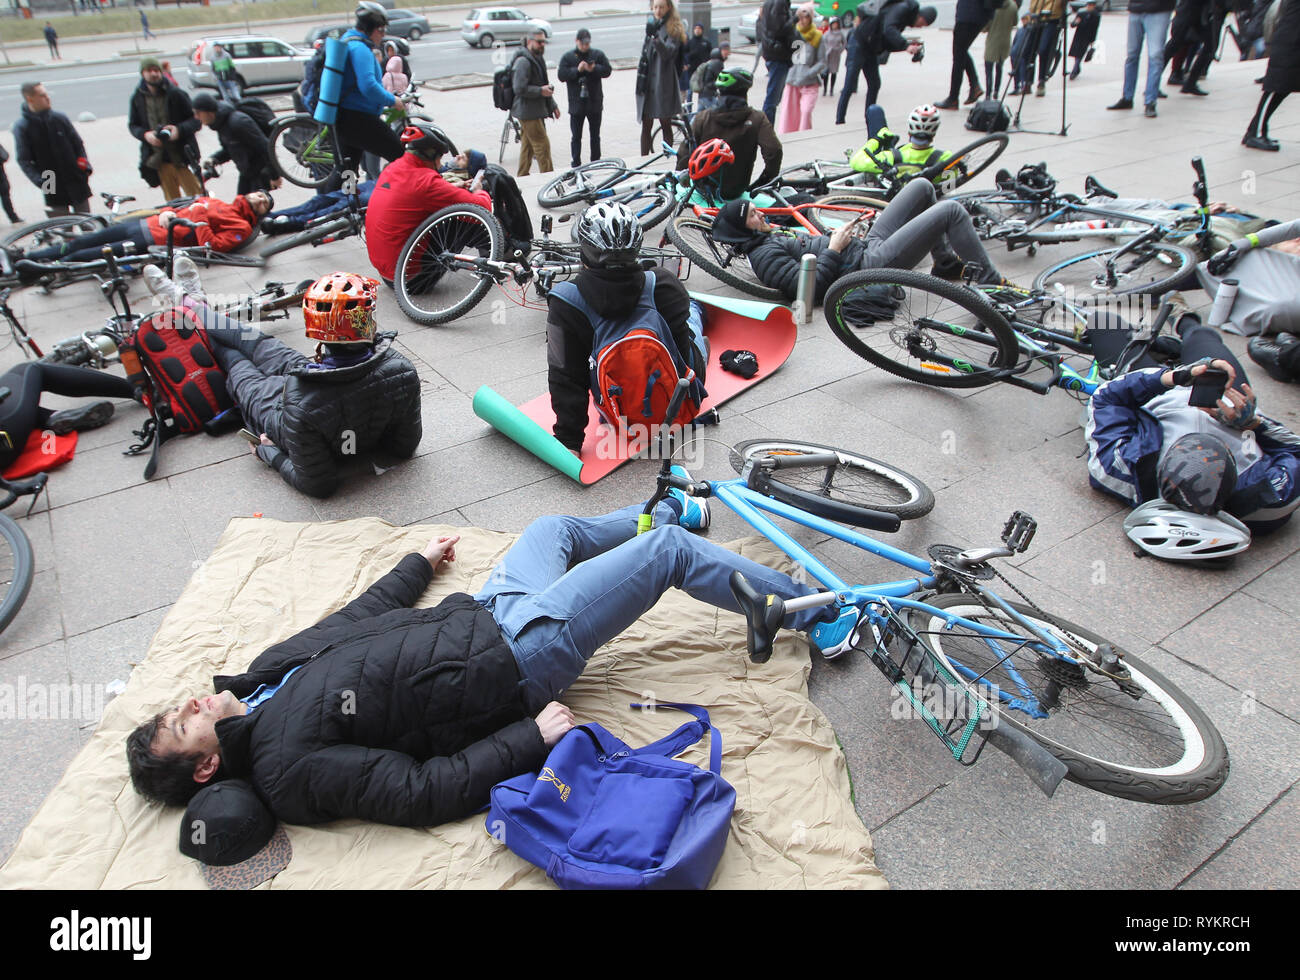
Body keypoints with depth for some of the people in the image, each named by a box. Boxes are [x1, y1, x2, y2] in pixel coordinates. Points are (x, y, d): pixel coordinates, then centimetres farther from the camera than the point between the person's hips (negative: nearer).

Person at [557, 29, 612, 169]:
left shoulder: (598, 54, 4)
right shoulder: (568, 57, 1)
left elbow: (607, 70, -2)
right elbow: (561, 75, -7)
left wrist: (594, 69, -19)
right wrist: (577, 70, -19)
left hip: (595, 102, 1)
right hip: (576, 104, -1)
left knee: (595, 136, 10)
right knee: (576, 136, 1)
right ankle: (575, 164, 7)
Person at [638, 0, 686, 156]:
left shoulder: (673, 29, -3)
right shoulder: (651, 25, 16)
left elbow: (668, 52, -19)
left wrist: (656, 38, -36)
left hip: (664, 83, -5)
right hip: (648, 82, 5)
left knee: (666, 125, 1)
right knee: (646, 126, 3)